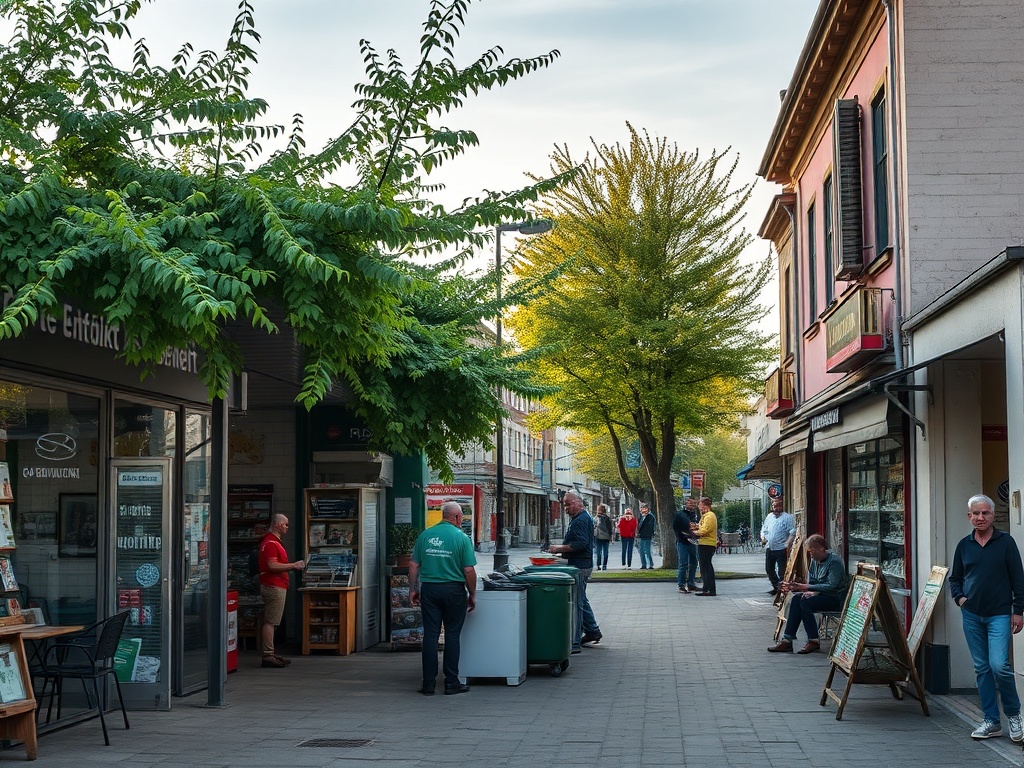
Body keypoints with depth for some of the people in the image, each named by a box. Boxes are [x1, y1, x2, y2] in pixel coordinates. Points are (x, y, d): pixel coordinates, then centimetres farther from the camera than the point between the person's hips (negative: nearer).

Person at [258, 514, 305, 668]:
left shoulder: (273, 542, 19)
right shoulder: (271, 543, -15)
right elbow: (272, 565, -24)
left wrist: (292, 566, 14)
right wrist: (293, 566, -17)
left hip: (275, 586, 11)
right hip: (274, 586, -11)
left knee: (269, 621, 13)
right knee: (270, 622, -10)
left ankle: (270, 654, 18)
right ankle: (268, 656, -10)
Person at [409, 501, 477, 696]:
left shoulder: (425, 535, 4)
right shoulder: (461, 538, -6)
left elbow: (414, 565, 4)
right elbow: (469, 570, -9)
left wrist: (413, 590, 12)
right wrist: (472, 595, 2)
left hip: (429, 589, 3)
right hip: (453, 590, -3)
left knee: (430, 635, 5)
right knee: (452, 636, 6)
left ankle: (428, 683, 6)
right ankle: (451, 683, 7)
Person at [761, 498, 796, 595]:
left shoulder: (787, 517, -8)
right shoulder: (769, 517, 13)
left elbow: (792, 533, -14)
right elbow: (764, 529, 22)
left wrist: (787, 545, -23)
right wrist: (763, 537, 2)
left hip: (781, 549, -7)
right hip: (769, 548, 7)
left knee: (782, 571, -4)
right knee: (769, 569, 14)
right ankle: (776, 587, 28)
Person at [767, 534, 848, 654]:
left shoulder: (834, 561, -16)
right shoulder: (814, 561, 9)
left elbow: (831, 586, -25)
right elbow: (810, 583, 12)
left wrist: (803, 587, -27)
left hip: (836, 598, -8)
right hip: (820, 594, 8)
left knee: (805, 602, -28)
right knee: (796, 598, -17)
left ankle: (814, 641, -19)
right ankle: (787, 640, -21)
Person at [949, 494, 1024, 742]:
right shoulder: (964, 545, 8)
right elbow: (955, 578, 19)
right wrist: (959, 597, 1)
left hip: (999, 615, -4)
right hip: (971, 615, 4)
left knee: (999, 666, -15)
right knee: (982, 668, 7)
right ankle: (991, 721, 14)